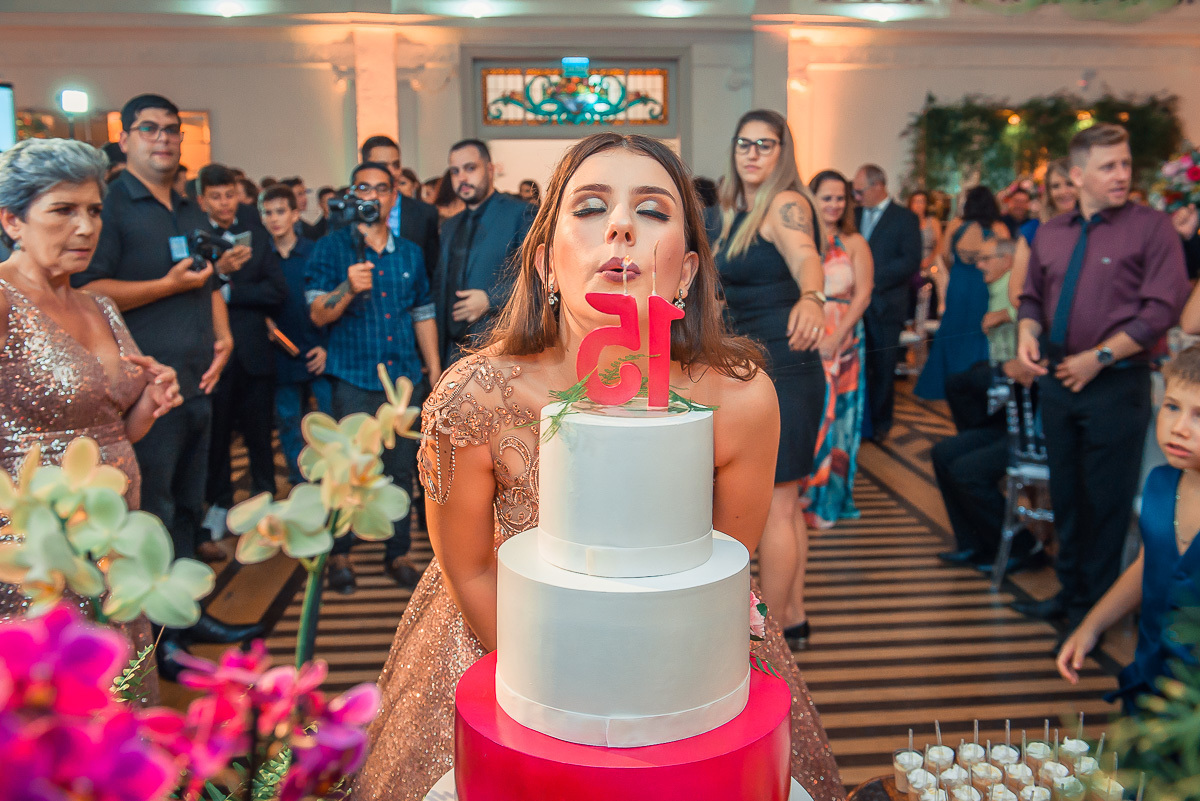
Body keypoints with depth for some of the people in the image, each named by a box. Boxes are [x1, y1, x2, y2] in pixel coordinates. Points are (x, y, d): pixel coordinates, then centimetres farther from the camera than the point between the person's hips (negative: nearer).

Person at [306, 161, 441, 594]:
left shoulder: (409, 252, 13)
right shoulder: (332, 248, 1)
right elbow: (318, 314, -5)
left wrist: (435, 371, 11)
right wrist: (348, 289, -24)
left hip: (405, 377, 3)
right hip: (354, 379, -3)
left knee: (401, 468, 8)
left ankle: (398, 553, 20)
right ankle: (340, 554, 16)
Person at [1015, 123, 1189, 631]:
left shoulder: (1151, 227, -6)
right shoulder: (1050, 234, 9)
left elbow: (1162, 309, -12)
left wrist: (1099, 357, -16)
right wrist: (1028, 333, -5)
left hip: (1115, 384, -5)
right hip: (1057, 380, 5)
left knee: (1106, 499, 3)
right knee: (1065, 494, 15)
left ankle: (1095, 605, 18)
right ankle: (1069, 590, 31)